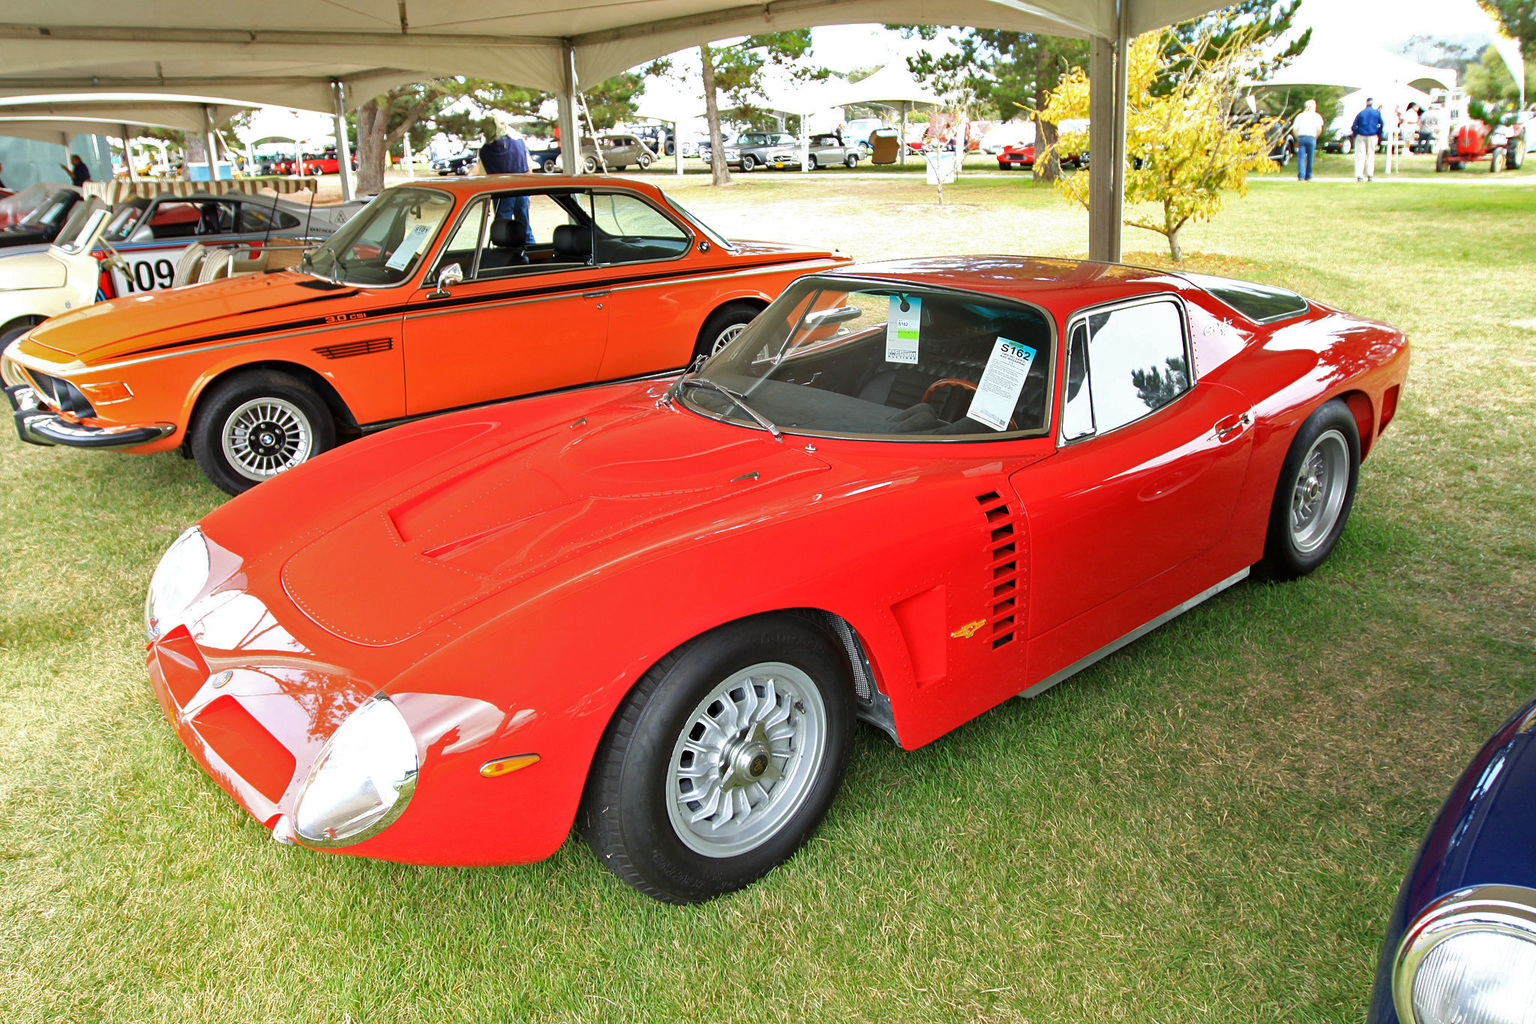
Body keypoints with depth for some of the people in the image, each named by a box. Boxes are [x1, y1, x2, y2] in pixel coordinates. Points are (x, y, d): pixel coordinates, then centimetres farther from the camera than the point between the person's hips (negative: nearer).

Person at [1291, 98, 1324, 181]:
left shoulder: (1300, 115, 16)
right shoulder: (1316, 116, 8)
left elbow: (1294, 129, 6)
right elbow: (1319, 129, -4)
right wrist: (1316, 136, 12)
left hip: (1301, 137, 1)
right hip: (1311, 138, -1)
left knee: (1301, 157, -4)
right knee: (1310, 158, 9)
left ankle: (1301, 175, -19)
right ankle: (1308, 176, 14)